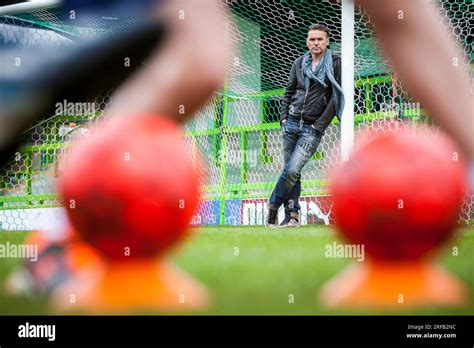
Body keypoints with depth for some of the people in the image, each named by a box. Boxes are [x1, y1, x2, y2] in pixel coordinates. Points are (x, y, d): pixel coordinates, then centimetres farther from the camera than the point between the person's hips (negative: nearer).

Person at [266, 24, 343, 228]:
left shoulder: (335, 64, -3)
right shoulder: (299, 63, 9)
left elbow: (336, 98, -7)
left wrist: (318, 126, -10)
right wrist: (284, 117, 5)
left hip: (313, 128, -4)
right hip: (291, 123, 4)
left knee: (292, 171, -15)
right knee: (291, 171, 3)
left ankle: (273, 206, 2)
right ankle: (292, 215, 8)